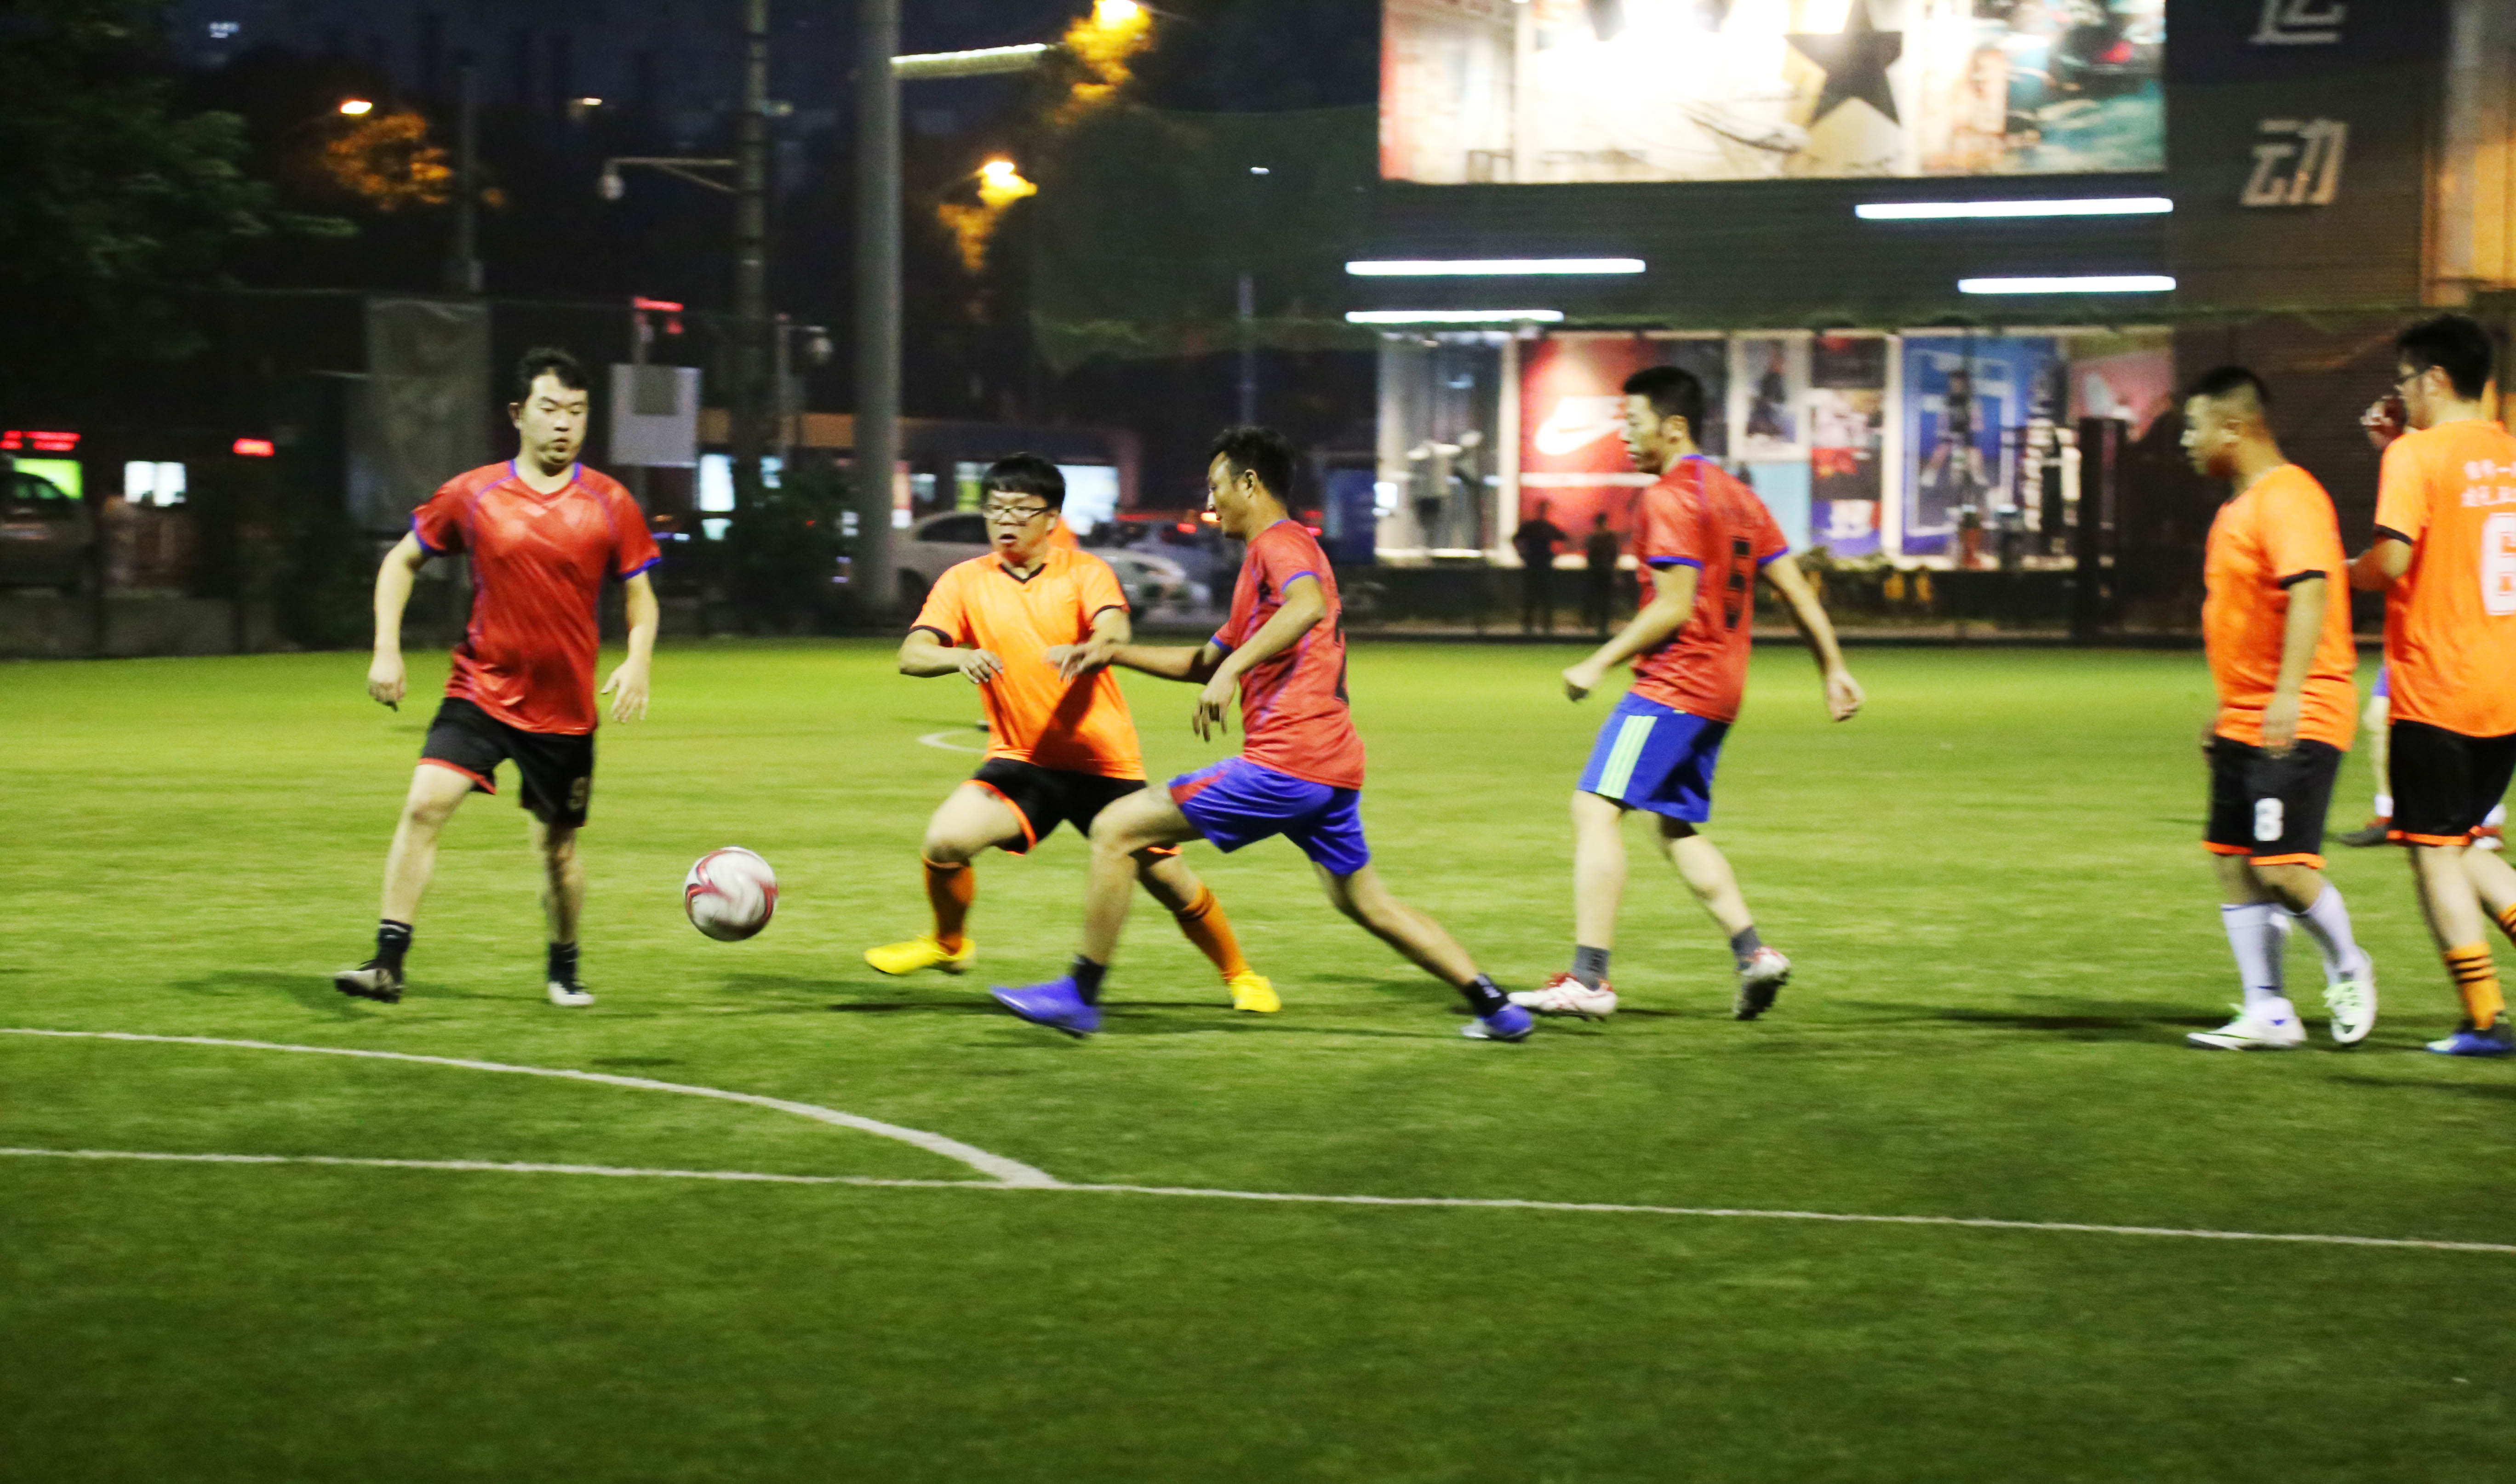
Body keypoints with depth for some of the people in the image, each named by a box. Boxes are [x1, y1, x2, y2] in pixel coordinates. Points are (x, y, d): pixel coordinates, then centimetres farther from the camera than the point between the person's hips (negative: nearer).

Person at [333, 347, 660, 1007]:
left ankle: (564, 968, 35)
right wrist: (386, 650, -1)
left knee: (557, 847, 10)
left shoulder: (609, 505, -2)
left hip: (565, 708, 1)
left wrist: (637, 661, -13)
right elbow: (402, 561, 9)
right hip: (481, 692, -1)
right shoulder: (473, 494, -2)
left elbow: (641, 595, 6)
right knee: (424, 804, -20)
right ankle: (388, 962, -17)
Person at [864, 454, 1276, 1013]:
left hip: (1105, 763, -1)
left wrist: (1086, 652, -49)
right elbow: (911, 655, -13)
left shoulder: (1085, 572, -4)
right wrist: (961, 657, -36)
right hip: (1021, 761, 1)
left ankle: (1240, 976, 27)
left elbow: (1114, 632, -24)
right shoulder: (965, 582, -1)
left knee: (1172, 884, 0)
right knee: (944, 841, -22)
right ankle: (949, 944, 8)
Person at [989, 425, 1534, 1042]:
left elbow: (1309, 605, -30)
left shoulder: (1280, 542, -4)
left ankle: (1080, 995, -4)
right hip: (1334, 763, 10)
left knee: (1115, 830, -6)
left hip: (1283, 761, -10)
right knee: (1366, 902, 20)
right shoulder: (1284, 547, 27)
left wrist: (1231, 671, -36)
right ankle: (1494, 1006, 14)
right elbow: (1203, 662, 33)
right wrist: (1113, 653, 26)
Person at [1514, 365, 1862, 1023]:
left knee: (1597, 809, -11)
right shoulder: (1736, 496, 16)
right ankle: (1754, 953, 10)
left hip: (1673, 683, -10)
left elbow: (1675, 606, -19)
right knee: (1678, 830, 19)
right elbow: (1797, 591, 15)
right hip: (1720, 690, 10)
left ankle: (1588, 979, -17)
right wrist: (1834, 670, 19)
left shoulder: (1669, 499, -12)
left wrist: (1600, 664, -14)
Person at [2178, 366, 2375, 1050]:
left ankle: (2347, 970, 11)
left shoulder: (2288, 497, -14)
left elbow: (2309, 591, -27)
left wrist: (2289, 693, -37)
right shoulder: (2239, 505, 18)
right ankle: (2268, 1015, 8)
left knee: (2282, 867, -13)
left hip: (2299, 723, -10)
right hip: (2246, 723, 10)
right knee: (2234, 865, 5)